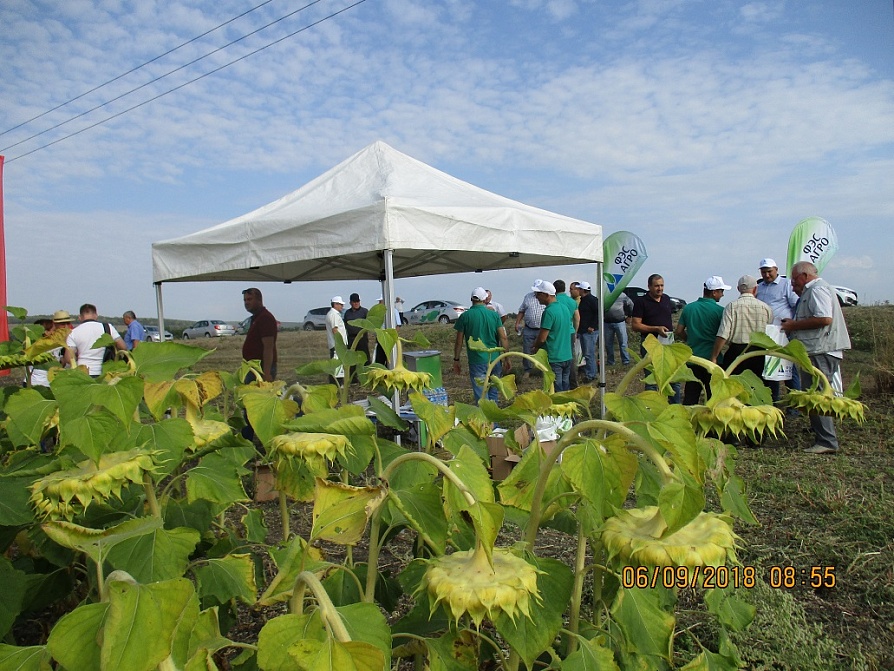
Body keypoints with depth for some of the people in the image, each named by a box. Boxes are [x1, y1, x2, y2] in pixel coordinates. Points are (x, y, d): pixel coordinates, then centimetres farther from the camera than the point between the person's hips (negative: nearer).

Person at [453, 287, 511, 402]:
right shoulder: (494, 315, 1)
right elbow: (503, 338, -2)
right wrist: (507, 359, 5)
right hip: (495, 359, 3)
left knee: (481, 396, 0)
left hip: (477, 361, -2)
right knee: (493, 393, 18)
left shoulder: (465, 316, -4)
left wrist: (456, 360, 9)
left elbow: (459, 341, -1)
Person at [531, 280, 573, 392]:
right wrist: (537, 340, 20)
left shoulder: (549, 311, -18)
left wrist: (535, 349, 2)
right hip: (567, 356, 8)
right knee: (565, 388, 16)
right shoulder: (564, 308, 8)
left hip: (554, 358, -8)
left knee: (556, 391, 0)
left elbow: (542, 338, -18)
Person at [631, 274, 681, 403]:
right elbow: (635, 325, -11)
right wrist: (656, 328, -19)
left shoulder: (666, 299, 11)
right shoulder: (641, 301, -6)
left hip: (669, 344, 5)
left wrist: (671, 332, 10)